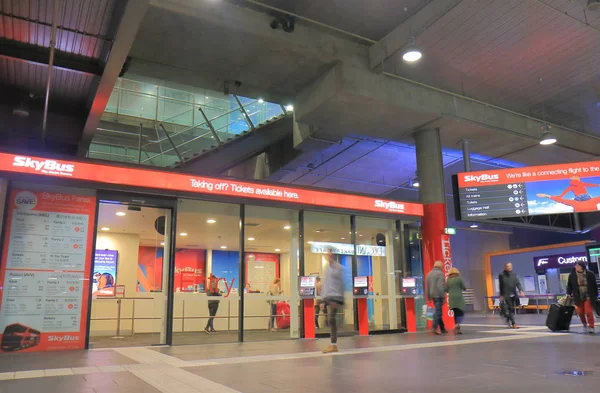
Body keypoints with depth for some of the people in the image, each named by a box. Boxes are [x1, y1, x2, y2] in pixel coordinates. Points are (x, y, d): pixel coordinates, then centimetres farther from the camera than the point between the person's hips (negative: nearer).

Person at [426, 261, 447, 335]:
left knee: (438, 311, 13)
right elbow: (441, 286, -18)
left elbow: (427, 286, 17)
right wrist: (443, 296, -16)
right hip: (439, 295, -8)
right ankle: (434, 327, -14)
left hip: (433, 295, 8)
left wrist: (429, 297, 21)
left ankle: (442, 328, 18)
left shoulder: (429, 274, 13)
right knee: (438, 311, -7)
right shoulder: (440, 273, -11)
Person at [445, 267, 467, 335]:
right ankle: (457, 324, -25)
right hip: (459, 298, -4)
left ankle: (457, 329, 8)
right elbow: (464, 288, -2)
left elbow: (446, 290, 7)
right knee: (461, 313, 0)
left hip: (451, 299, 4)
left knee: (456, 314, 12)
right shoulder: (459, 278, -3)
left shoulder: (448, 280, 8)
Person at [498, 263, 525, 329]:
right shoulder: (501, 275, -4)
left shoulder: (513, 274, 8)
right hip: (506, 295, -5)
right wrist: (501, 295, -1)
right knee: (510, 309, -8)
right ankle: (513, 324, -7)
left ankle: (508, 320, 30)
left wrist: (521, 291, -17)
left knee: (512, 309, 11)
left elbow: (518, 283, -1)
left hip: (513, 295, 5)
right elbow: (501, 286, -1)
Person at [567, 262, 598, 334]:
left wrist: (595, 296, 3)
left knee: (589, 312, -7)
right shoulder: (572, 275, -6)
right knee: (580, 312, 8)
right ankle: (584, 324, 36)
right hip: (578, 298, 2)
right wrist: (569, 294, -1)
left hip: (588, 297, -2)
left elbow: (595, 285, 1)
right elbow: (569, 285, 6)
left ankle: (591, 327, 7)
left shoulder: (590, 274, -9)